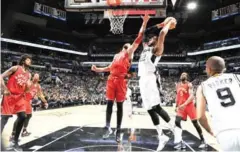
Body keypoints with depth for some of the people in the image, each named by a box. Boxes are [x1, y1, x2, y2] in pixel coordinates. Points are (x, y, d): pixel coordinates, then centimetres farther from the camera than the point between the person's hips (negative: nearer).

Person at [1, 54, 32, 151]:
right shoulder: (15, 68, -5)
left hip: (19, 97, 6)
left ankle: (15, 142, 10)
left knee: (22, 117, -2)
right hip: (9, 95, -6)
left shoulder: (28, 74, 12)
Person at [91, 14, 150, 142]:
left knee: (119, 106, 1)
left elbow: (138, 39, -2)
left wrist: (144, 23, -6)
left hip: (121, 80, -5)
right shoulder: (116, 55, 24)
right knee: (109, 103, 2)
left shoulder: (129, 53, 7)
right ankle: (108, 128, 13)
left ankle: (118, 131, 11)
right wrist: (97, 69, 19)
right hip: (111, 79, 5)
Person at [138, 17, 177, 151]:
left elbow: (162, 34, -8)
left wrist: (169, 24, 10)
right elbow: (144, 33, 31)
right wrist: (159, 24, 32)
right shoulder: (146, 47, 25)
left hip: (150, 79, -8)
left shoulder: (157, 49, 5)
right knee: (150, 110, 6)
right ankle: (162, 137, 16)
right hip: (142, 80, 8)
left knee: (156, 108, -13)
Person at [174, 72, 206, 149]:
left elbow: (191, 96, -20)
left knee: (195, 123, 4)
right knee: (177, 121, -12)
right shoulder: (178, 85, 12)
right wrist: (176, 106, 17)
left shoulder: (189, 85, -7)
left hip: (189, 105, -5)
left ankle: (203, 141, 23)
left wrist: (185, 104, -32)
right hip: (181, 106, 5)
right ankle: (180, 142, -4)